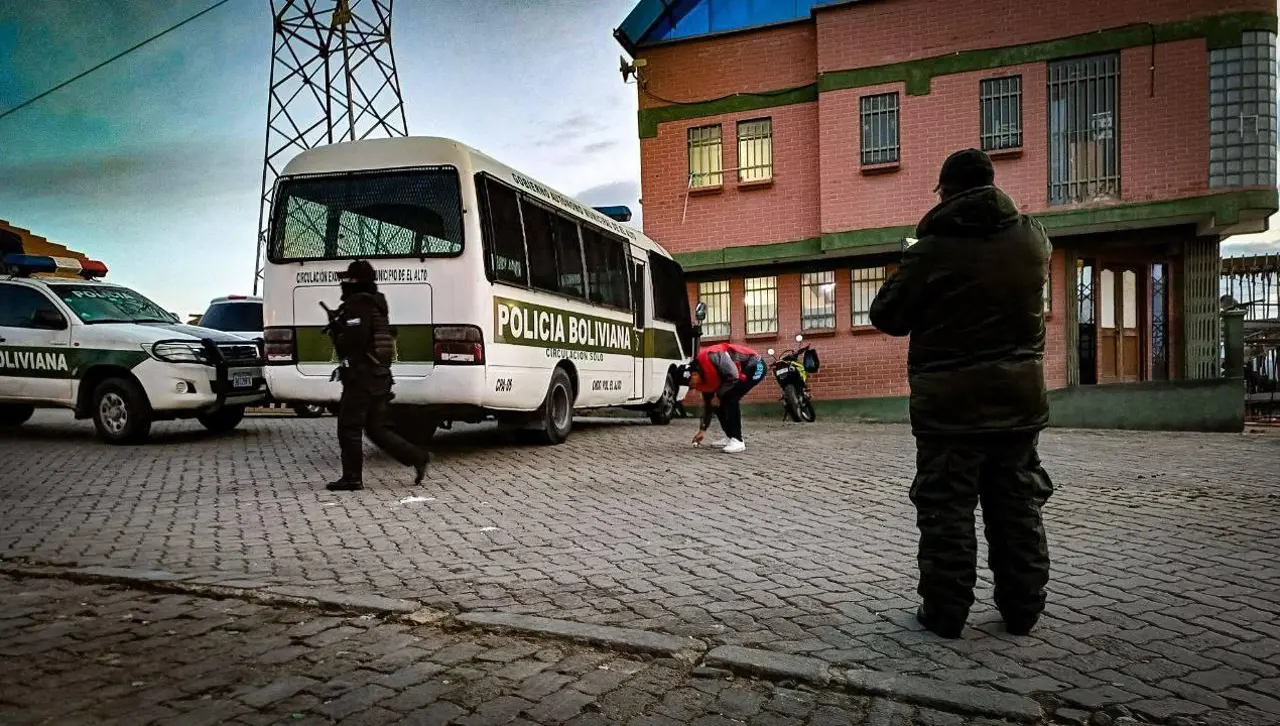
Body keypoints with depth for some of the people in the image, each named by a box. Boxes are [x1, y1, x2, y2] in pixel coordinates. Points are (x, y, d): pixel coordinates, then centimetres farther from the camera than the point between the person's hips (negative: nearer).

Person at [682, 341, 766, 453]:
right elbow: (707, 403, 9)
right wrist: (703, 429, 10)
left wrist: (718, 395, -19)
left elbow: (733, 377, -31)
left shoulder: (711, 357, -30)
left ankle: (737, 440, -19)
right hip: (741, 371, 9)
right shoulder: (703, 376, 0)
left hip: (755, 367, -9)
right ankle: (730, 436, 13)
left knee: (730, 398, -23)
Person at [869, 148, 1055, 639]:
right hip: (1019, 394, 5)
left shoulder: (932, 249, -12)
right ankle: (1022, 609, 22)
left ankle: (945, 611, 9)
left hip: (950, 399, -5)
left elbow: (886, 316, -6)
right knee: (1017, 505, 14)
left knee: (946, 507, 4)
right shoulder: (1031, 238, 4)